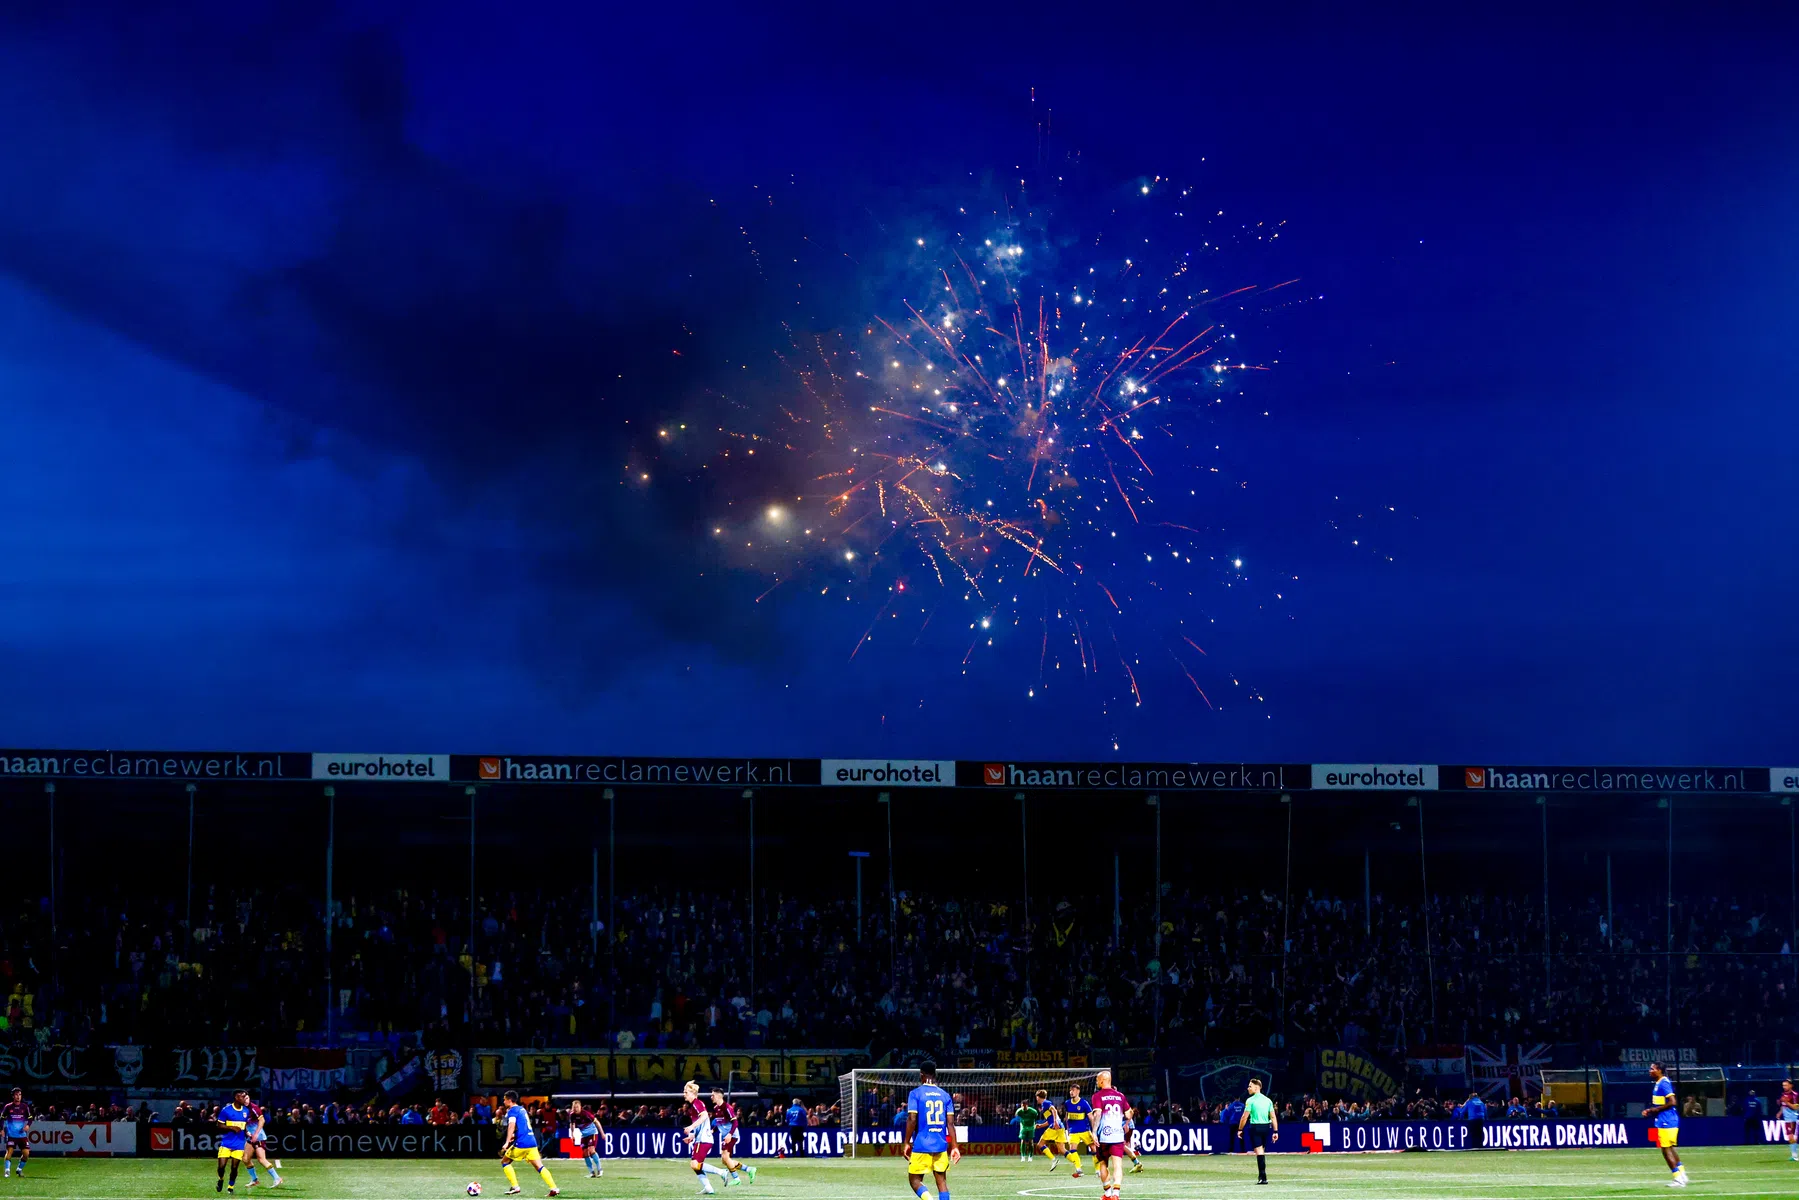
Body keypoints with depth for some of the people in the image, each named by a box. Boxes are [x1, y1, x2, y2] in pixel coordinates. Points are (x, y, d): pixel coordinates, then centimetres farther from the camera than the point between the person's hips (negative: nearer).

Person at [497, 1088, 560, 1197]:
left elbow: (512, 1126, -22)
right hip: (532, 1142, 8)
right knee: (539, 1167, 4)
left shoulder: (512, 1111, -5)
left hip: (521, 1143, -8)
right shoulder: (522, 1109, 20)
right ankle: (554, 1188, -9)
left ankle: (515, 1187, 1)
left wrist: (507, 1142, -29)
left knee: (504, 1161, 9)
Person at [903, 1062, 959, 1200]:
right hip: (941, 1146, 3)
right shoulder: (945, 1095, 7)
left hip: (921, 1146, -3)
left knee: (915, 1180, 5)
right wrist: (954, 1147, 5)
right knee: (942, 1180, 8)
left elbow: (912, 1120, -12)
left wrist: (907, 1143, -4)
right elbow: (951, 1123, 3)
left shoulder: (915, 1094, -4)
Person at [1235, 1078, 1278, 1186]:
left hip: (1255, 1127, -5)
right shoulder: (1268, 1100, 8)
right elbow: (1273, 1117, 6)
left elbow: (1245, 1117, -8)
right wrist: (1275, 1131, 8)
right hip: (1266, 1127, 5)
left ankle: (1263, 1177, -13)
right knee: (1262, 1152, 17)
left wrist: (1240, 1129, 2)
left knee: (1259, 1152, -7)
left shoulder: (1250, 1100, -7)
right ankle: (1261, 1175, 22)